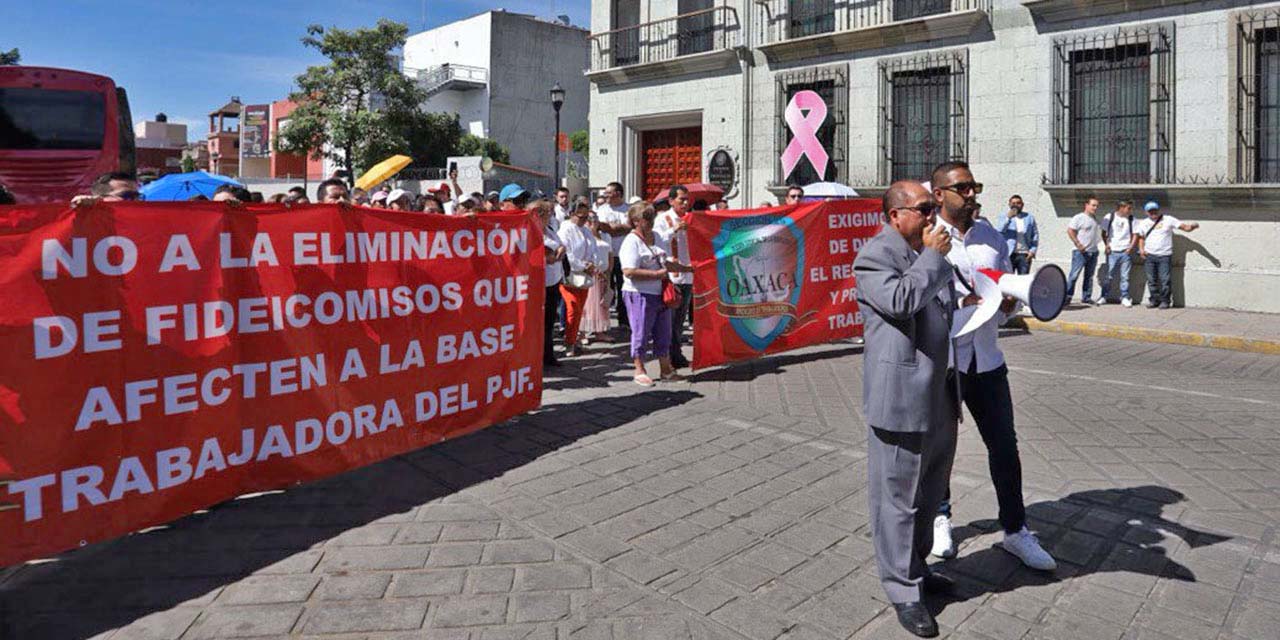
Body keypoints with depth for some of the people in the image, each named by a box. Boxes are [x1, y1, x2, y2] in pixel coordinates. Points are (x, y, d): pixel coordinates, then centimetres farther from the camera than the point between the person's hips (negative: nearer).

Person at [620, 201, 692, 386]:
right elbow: (629, 271, -24)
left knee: (663, 332, 13)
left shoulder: (656, 237, 13)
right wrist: (657, 274, -21)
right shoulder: (631, 242, -14)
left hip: (660, 293, 8)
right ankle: (640, 371, 15)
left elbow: (667, 263, 20)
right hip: (639, 294, -8)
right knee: (641, 333, 1)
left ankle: (665, 369, 25)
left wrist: (688, 268, 9)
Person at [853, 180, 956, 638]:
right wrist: (932, 255, -17)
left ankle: (916, 566, 38)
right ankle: (904, 591, 15)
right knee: (898, 496, 2)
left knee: (928, 492, 20)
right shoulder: (874, 256, -12)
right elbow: (901, 300, -28)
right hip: (900, 398, -9)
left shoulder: (927, 253, 15)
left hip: (938, 396, 9)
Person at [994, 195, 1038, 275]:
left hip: (1025, 255, 2)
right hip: (1008, 254, -2)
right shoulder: (1003, 217, 8)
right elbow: (998, 232, -8)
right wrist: (1008, 218, -17)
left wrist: (1033, 250, 1)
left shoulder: (1029, 218, 15)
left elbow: (1035, 235, 13)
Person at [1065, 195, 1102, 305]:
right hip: (1080, 252, -7)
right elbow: (1070, 230, -12)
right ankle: (1067, 296, -5)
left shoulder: (1095, 219, 14)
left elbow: (1099, 233, 25)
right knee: (1074, 274, -9)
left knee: (1089, 276, 10)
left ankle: (1086, 297, 16)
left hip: (1093, 251, 7)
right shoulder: (1079, 218, -7)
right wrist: (1078, 244, -16)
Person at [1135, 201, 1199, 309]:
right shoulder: (1143, 223, 12)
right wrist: (1141, 249, 5)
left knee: (1164, 279, -7)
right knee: (1151, 280, 6)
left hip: (1164, 255, -3)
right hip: (1149, 255, 3)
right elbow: (1141, 237, 21)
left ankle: (1165, 300, 2)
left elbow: (1185, 227, -1)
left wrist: (1192, 226, -22)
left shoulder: (1168, 220, 1)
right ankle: (1154, 299, 16)